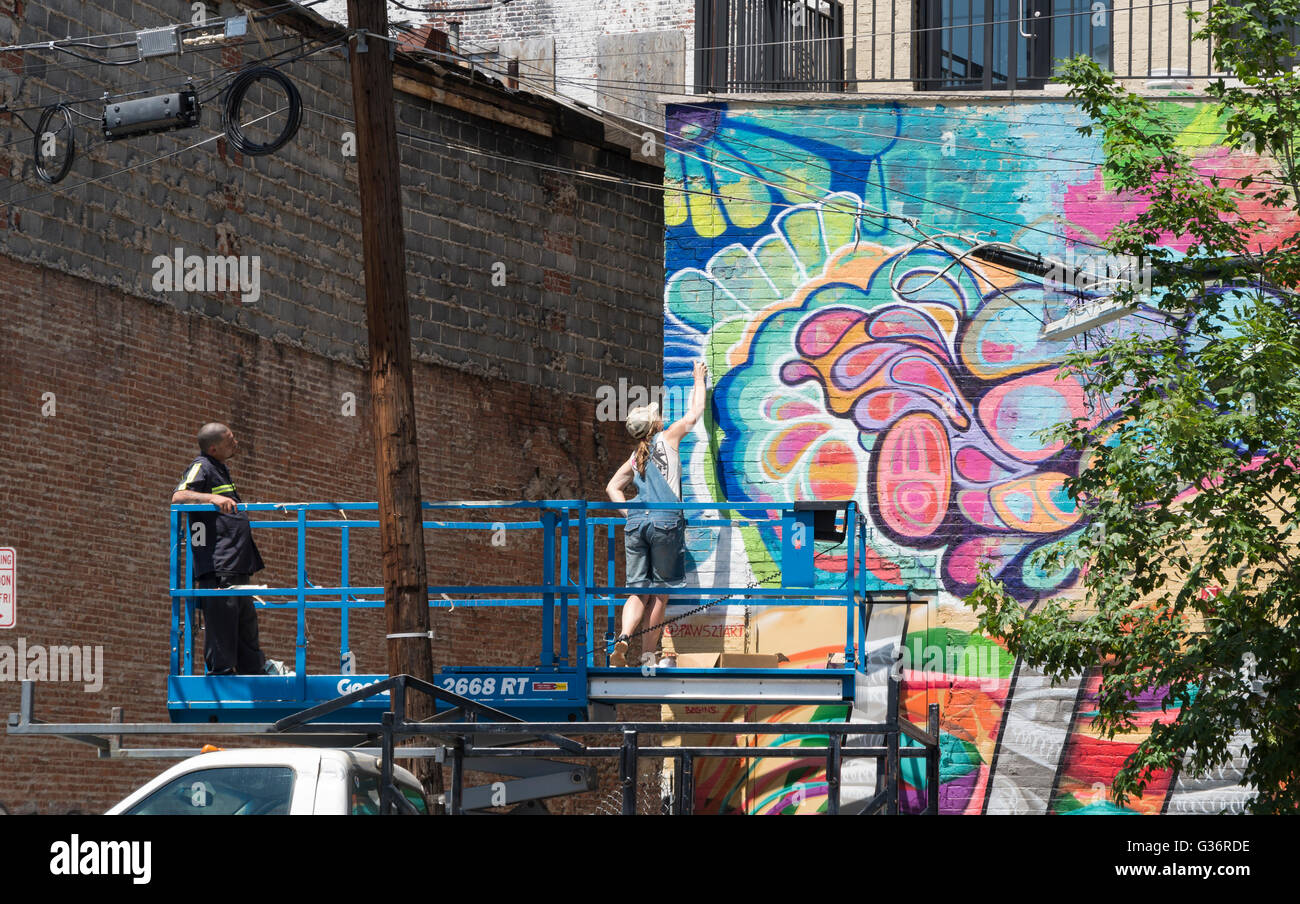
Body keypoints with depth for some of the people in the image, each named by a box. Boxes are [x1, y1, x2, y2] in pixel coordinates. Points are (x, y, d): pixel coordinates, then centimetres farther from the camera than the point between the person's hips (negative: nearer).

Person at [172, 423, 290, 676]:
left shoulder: (220, 470, 22)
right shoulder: (201, 467, -7)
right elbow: (178, 497, -24)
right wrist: (212, 498, -36)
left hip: (236, 565, 10)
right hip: (216, 568, -10)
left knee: (246, 619, 17)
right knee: (221, 620, -11)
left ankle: (257, 669, 25)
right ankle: (220, 674, -12)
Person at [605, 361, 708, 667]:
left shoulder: (636, 457, 19)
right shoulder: (667, 438, 7)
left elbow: (612, 488, 18)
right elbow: (694, 414, 14)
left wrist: (629, 514, 13)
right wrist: (699, 380, 26)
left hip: (636, 522, 4)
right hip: (666, 520, -4)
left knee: (638, 590, 5)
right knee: (661, 590, 4)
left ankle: (623, 637, -22)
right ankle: (650, 654, 3)